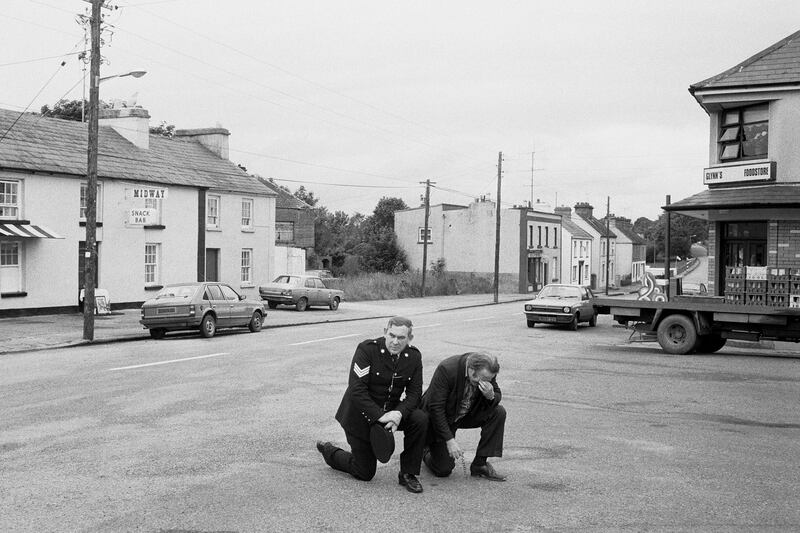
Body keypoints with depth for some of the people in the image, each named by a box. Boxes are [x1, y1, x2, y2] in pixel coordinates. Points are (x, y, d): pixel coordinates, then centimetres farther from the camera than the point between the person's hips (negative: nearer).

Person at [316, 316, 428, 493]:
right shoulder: (367, 349, -21)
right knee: (364, 473, 3)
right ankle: (328, 451, 34)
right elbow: (357, 390, -26)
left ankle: (408, 474, -7)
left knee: (420, 419, -25)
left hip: (391, 411, 4)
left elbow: (414, 393, -6)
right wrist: (379, 416, -33)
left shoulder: (414, 356, -7)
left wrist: (399, 413, -26)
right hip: (361, 415, -4)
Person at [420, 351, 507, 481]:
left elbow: (498, 397, -4)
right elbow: (436, 408, -28)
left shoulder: (487, 372, -17)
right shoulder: (446, 369, -33)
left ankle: (479, 464, -8)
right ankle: (426, 450, 25)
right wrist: (450, 440, -30)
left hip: (466, 414, 5)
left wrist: (491, 396, -30)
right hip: (439, 418, -5)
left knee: (498, 412, -18)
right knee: (443, 470, -10)